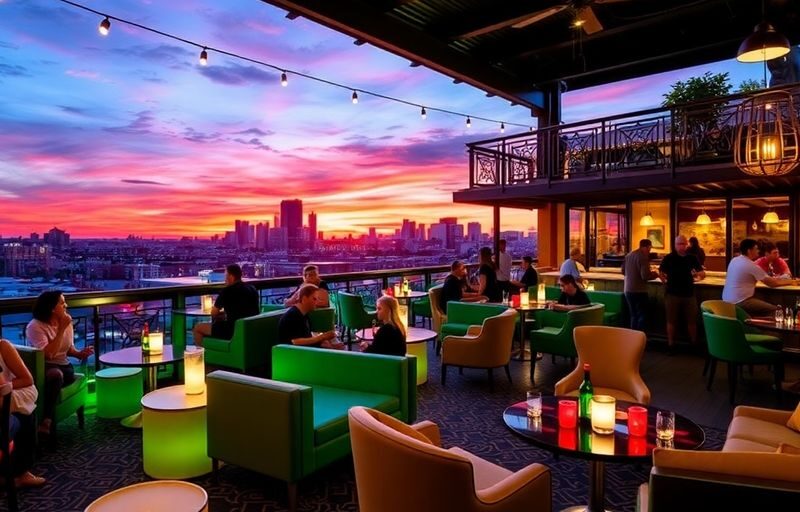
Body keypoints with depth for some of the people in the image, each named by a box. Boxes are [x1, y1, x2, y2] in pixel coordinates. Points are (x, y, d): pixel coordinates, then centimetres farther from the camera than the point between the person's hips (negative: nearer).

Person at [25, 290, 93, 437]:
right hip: (43, 368, -4)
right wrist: (61, 329, -21)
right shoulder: (35, 326, -12)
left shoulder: (66, 323, 7)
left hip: (63, 366, 4)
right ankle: (47, 420, -39)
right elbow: (49, 354, -23)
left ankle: (46, 421, -32)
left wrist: (80, 353, -5)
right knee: (56, 374, -40)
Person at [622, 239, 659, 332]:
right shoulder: (643, 257, -15)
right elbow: (645, 276, -22)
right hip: (639, 291, -8)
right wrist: (654, 274, -3)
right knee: (642, 315, 2)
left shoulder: (629, 255, 8)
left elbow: (623, 271, 16)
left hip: (628, 290, 8)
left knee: (634, 315, 16)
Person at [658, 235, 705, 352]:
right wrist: (665, 281, -15)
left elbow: (703, 273, 8)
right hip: (672, 294, -3)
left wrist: (698, 274, -13)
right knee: (672, 321, 5)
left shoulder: (692, 258, 5)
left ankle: (694, 344, 22)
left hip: (689, 294, 3)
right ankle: (671, 344, 14)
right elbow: (660, 273, 0)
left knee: (692, 320, 9)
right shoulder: (668, 258, -4)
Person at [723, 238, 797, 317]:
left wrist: (772, 279, 21)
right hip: (739, 302, -9)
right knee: (774, 310, -6)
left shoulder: (734, 261, 9)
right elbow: (772, 283, -7)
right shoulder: (751, 266, -15)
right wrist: (792, 281, 6)